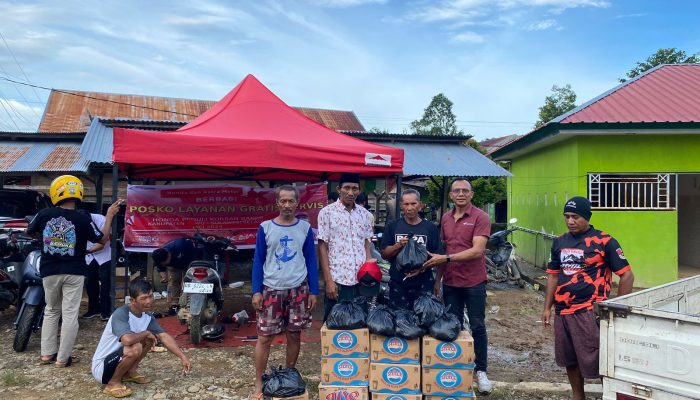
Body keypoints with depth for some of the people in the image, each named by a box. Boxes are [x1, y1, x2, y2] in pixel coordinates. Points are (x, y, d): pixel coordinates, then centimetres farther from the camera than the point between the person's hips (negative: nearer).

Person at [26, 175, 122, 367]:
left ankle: (48, 353, 20)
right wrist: (110, 215, 6)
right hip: (73, 272, -3)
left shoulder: (44, 214, -5)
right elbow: (102, 238, -2)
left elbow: (30, 232, 14)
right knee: (69, 314, 3)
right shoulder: (82, 218, -14)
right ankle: (63, 358, 5)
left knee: (51, 311, 20)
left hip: (50, 272, 3)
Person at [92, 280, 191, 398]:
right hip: (101, 367, -8)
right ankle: (113, 383, -9)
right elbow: (128, 339, -44)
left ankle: (130, 373, 12)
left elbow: (164, 336, -2)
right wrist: (146, 333, -23)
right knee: (135, 348, -31)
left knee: (149, 338, 2)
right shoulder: (121, 314, -28)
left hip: (117, 359, 8)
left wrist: (182, 357, -11)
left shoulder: (147, 316, -3)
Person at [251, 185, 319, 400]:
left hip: (298, 289, 1)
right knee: (264, 337, 1)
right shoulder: (265, 227, -2)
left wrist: (313, 291, 1)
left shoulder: (305, 228, 1)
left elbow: (311, 260, 5)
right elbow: (258, 261, 1)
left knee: (294, 335, 10)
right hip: (271, 289, -1)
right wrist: (256, 291, -5)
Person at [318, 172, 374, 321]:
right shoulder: (326, 212, -4)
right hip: (337, 280, -3)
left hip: (361, 280, 4)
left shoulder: (365, 214, 9)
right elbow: (322, 248, -4)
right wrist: (328, 280, -9)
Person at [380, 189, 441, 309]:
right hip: (397, 284, 1)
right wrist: (399, 245, -13)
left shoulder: (430, 227, 4)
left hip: (423, 285, 0)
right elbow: (384, 254, 4)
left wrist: (424, 267, -14)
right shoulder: (392, 226, 6)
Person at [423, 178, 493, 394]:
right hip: (450, 282, 5)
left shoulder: (480, 217, -9)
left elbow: (477, 251, -19)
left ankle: (481, 371, 19)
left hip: (473, 282, -4)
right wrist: (437, 279, 12)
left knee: (477, 326, 6)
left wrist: (445, 258, -23)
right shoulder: (446, 218, 8)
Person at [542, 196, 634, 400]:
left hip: (589, 312, -6)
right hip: (562, 311, 6)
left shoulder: (604, 241, -8)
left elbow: (627, 275, -5)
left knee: (594, 362, -2)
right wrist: (547, 308, 13)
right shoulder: (560, 242, 9)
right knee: (569, 360, 16)